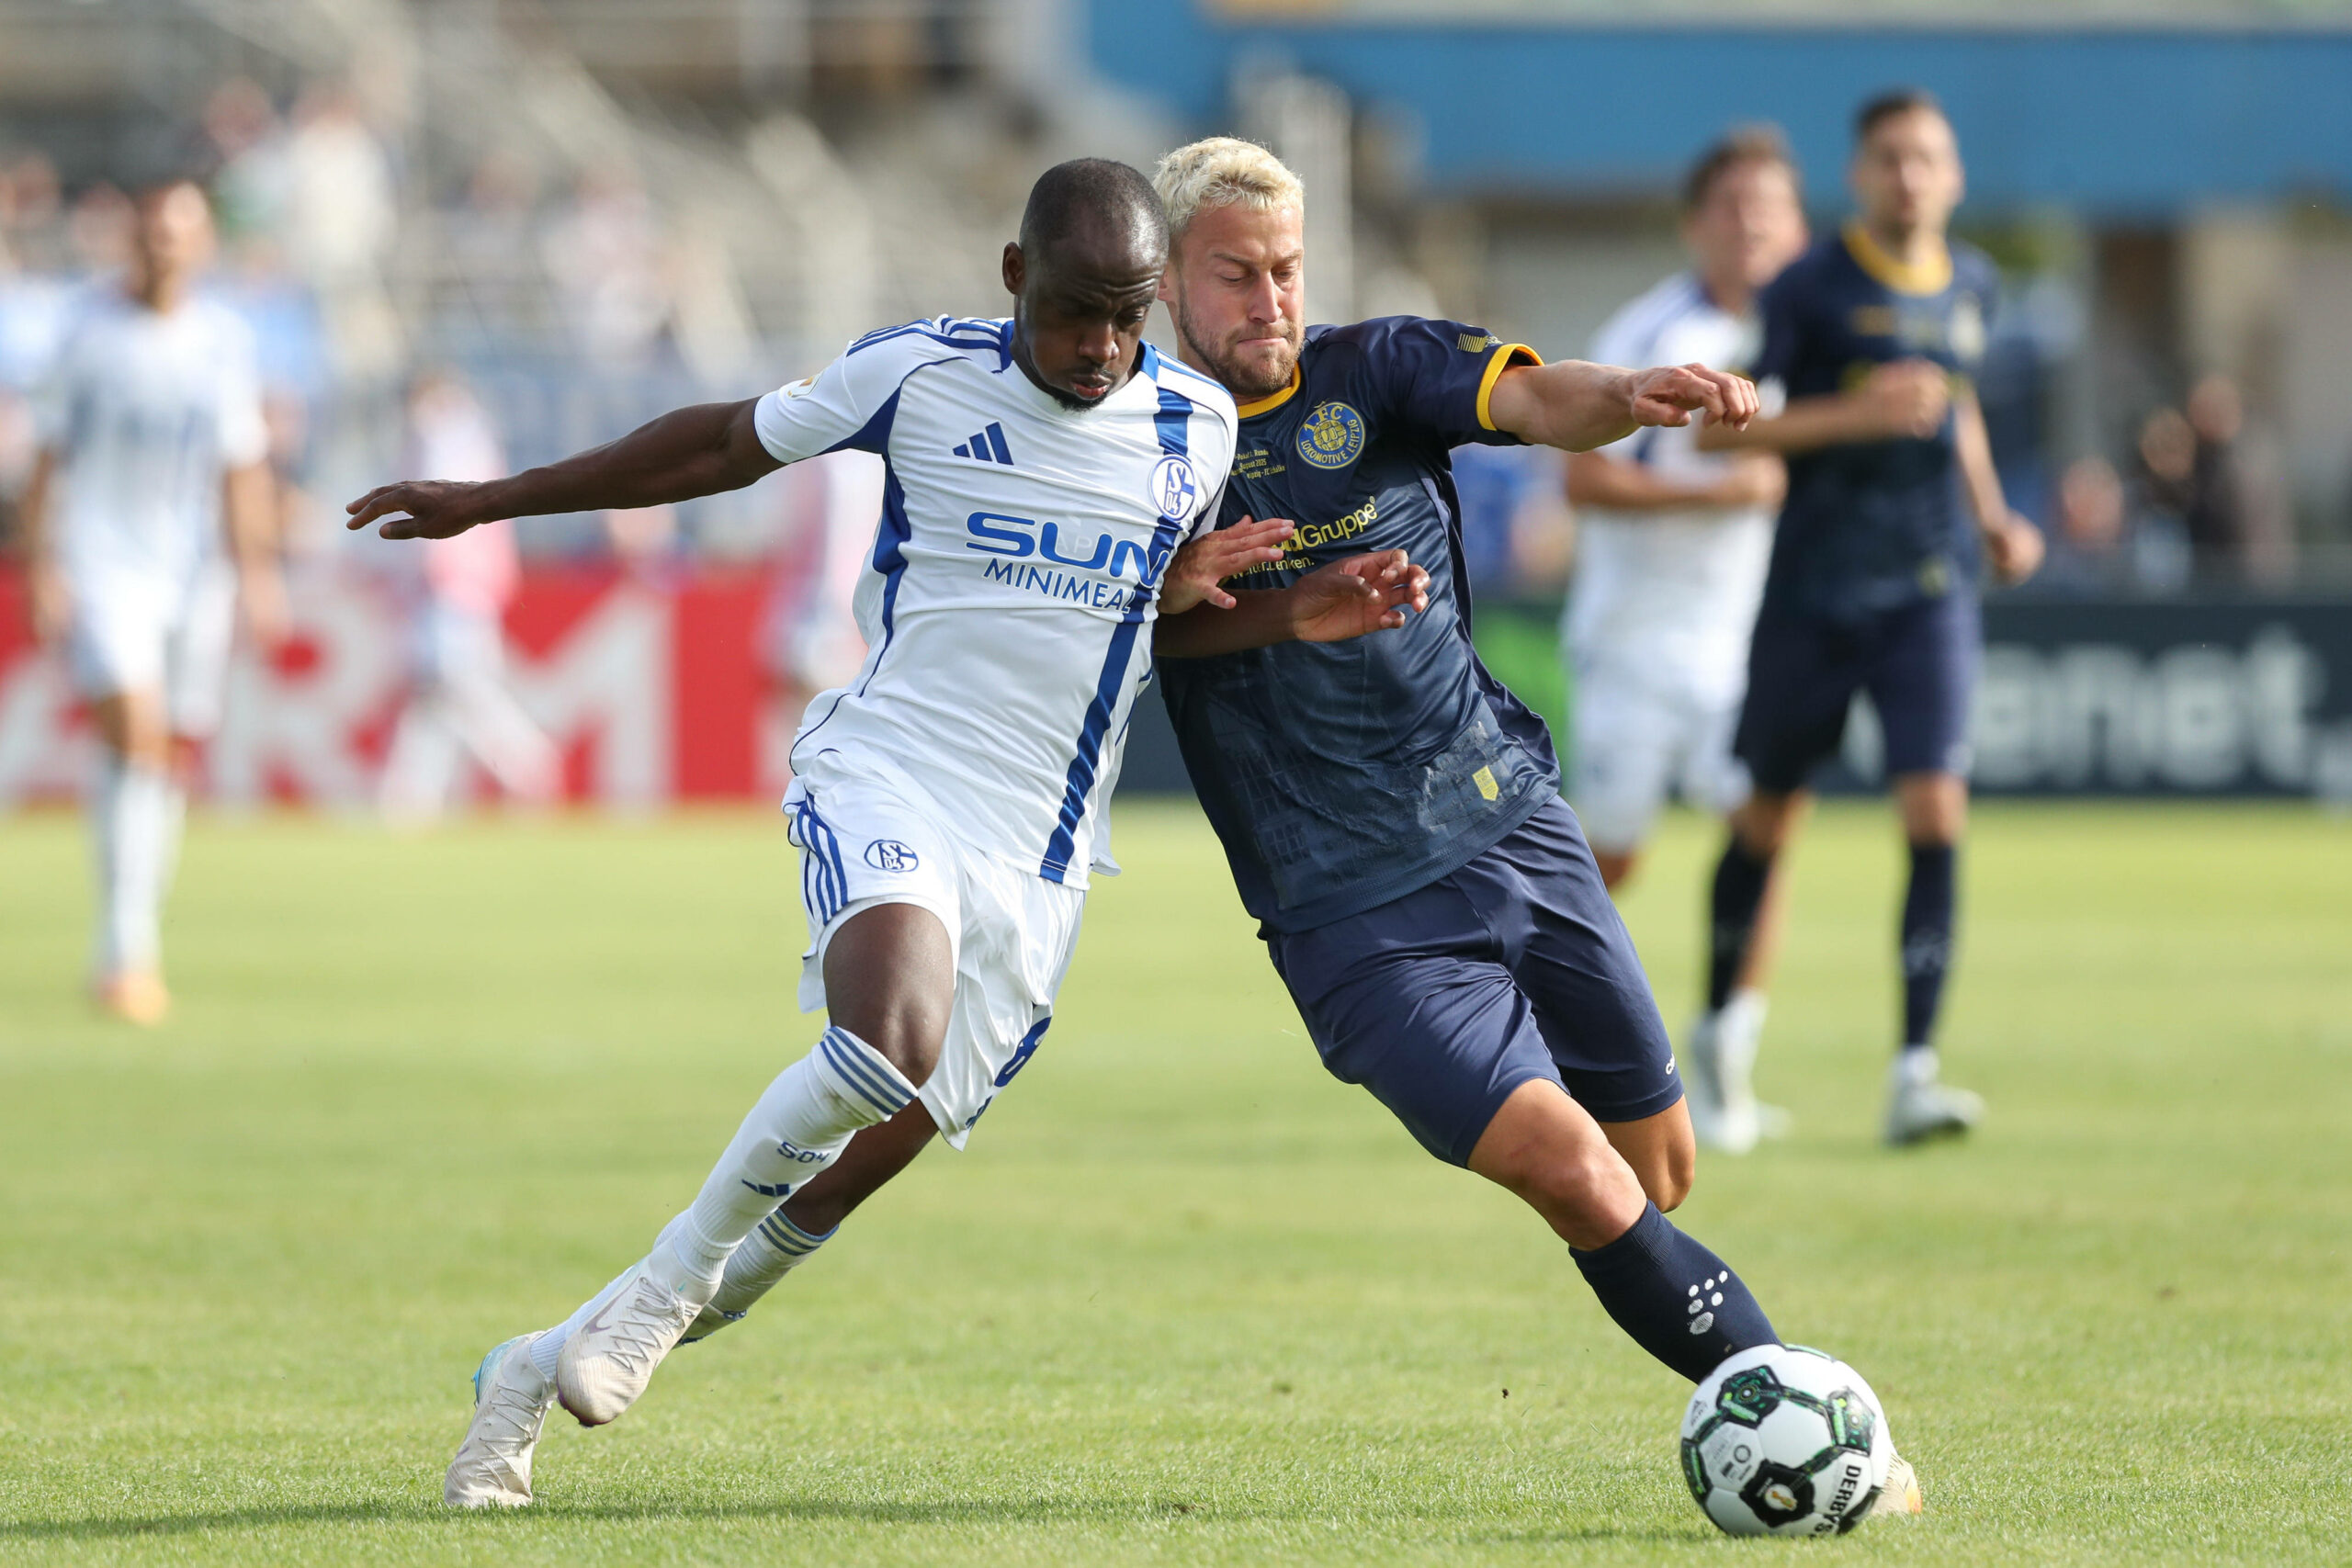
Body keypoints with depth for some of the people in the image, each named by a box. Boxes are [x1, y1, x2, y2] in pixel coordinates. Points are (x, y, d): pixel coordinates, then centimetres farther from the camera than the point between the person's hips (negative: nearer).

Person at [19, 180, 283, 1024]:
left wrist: (255, 573, 2)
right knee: (135, 729, -21)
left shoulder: (224, 341, 7)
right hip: (101, 564, -3)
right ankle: (126, 947, -22)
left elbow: (243, 470, 10)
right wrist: (42, 570, -3)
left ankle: (130, 957, 20)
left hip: (194, 571, 3)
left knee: (170, 763, 6)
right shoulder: (91, 331, 0)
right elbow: (51, 458, 3)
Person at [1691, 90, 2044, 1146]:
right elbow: (1715, 426, -13)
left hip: (1930, 591, 3)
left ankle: (1915, 1071, -16)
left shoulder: (1970, 287, 8)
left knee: (1935, 810, -14)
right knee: (1768, 813, 9)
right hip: (1812, 592, -3)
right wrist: (1854, 413, -22)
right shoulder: (1812, 286, -8)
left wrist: (1993, 521, 16)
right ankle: (1715, 1033, 31)